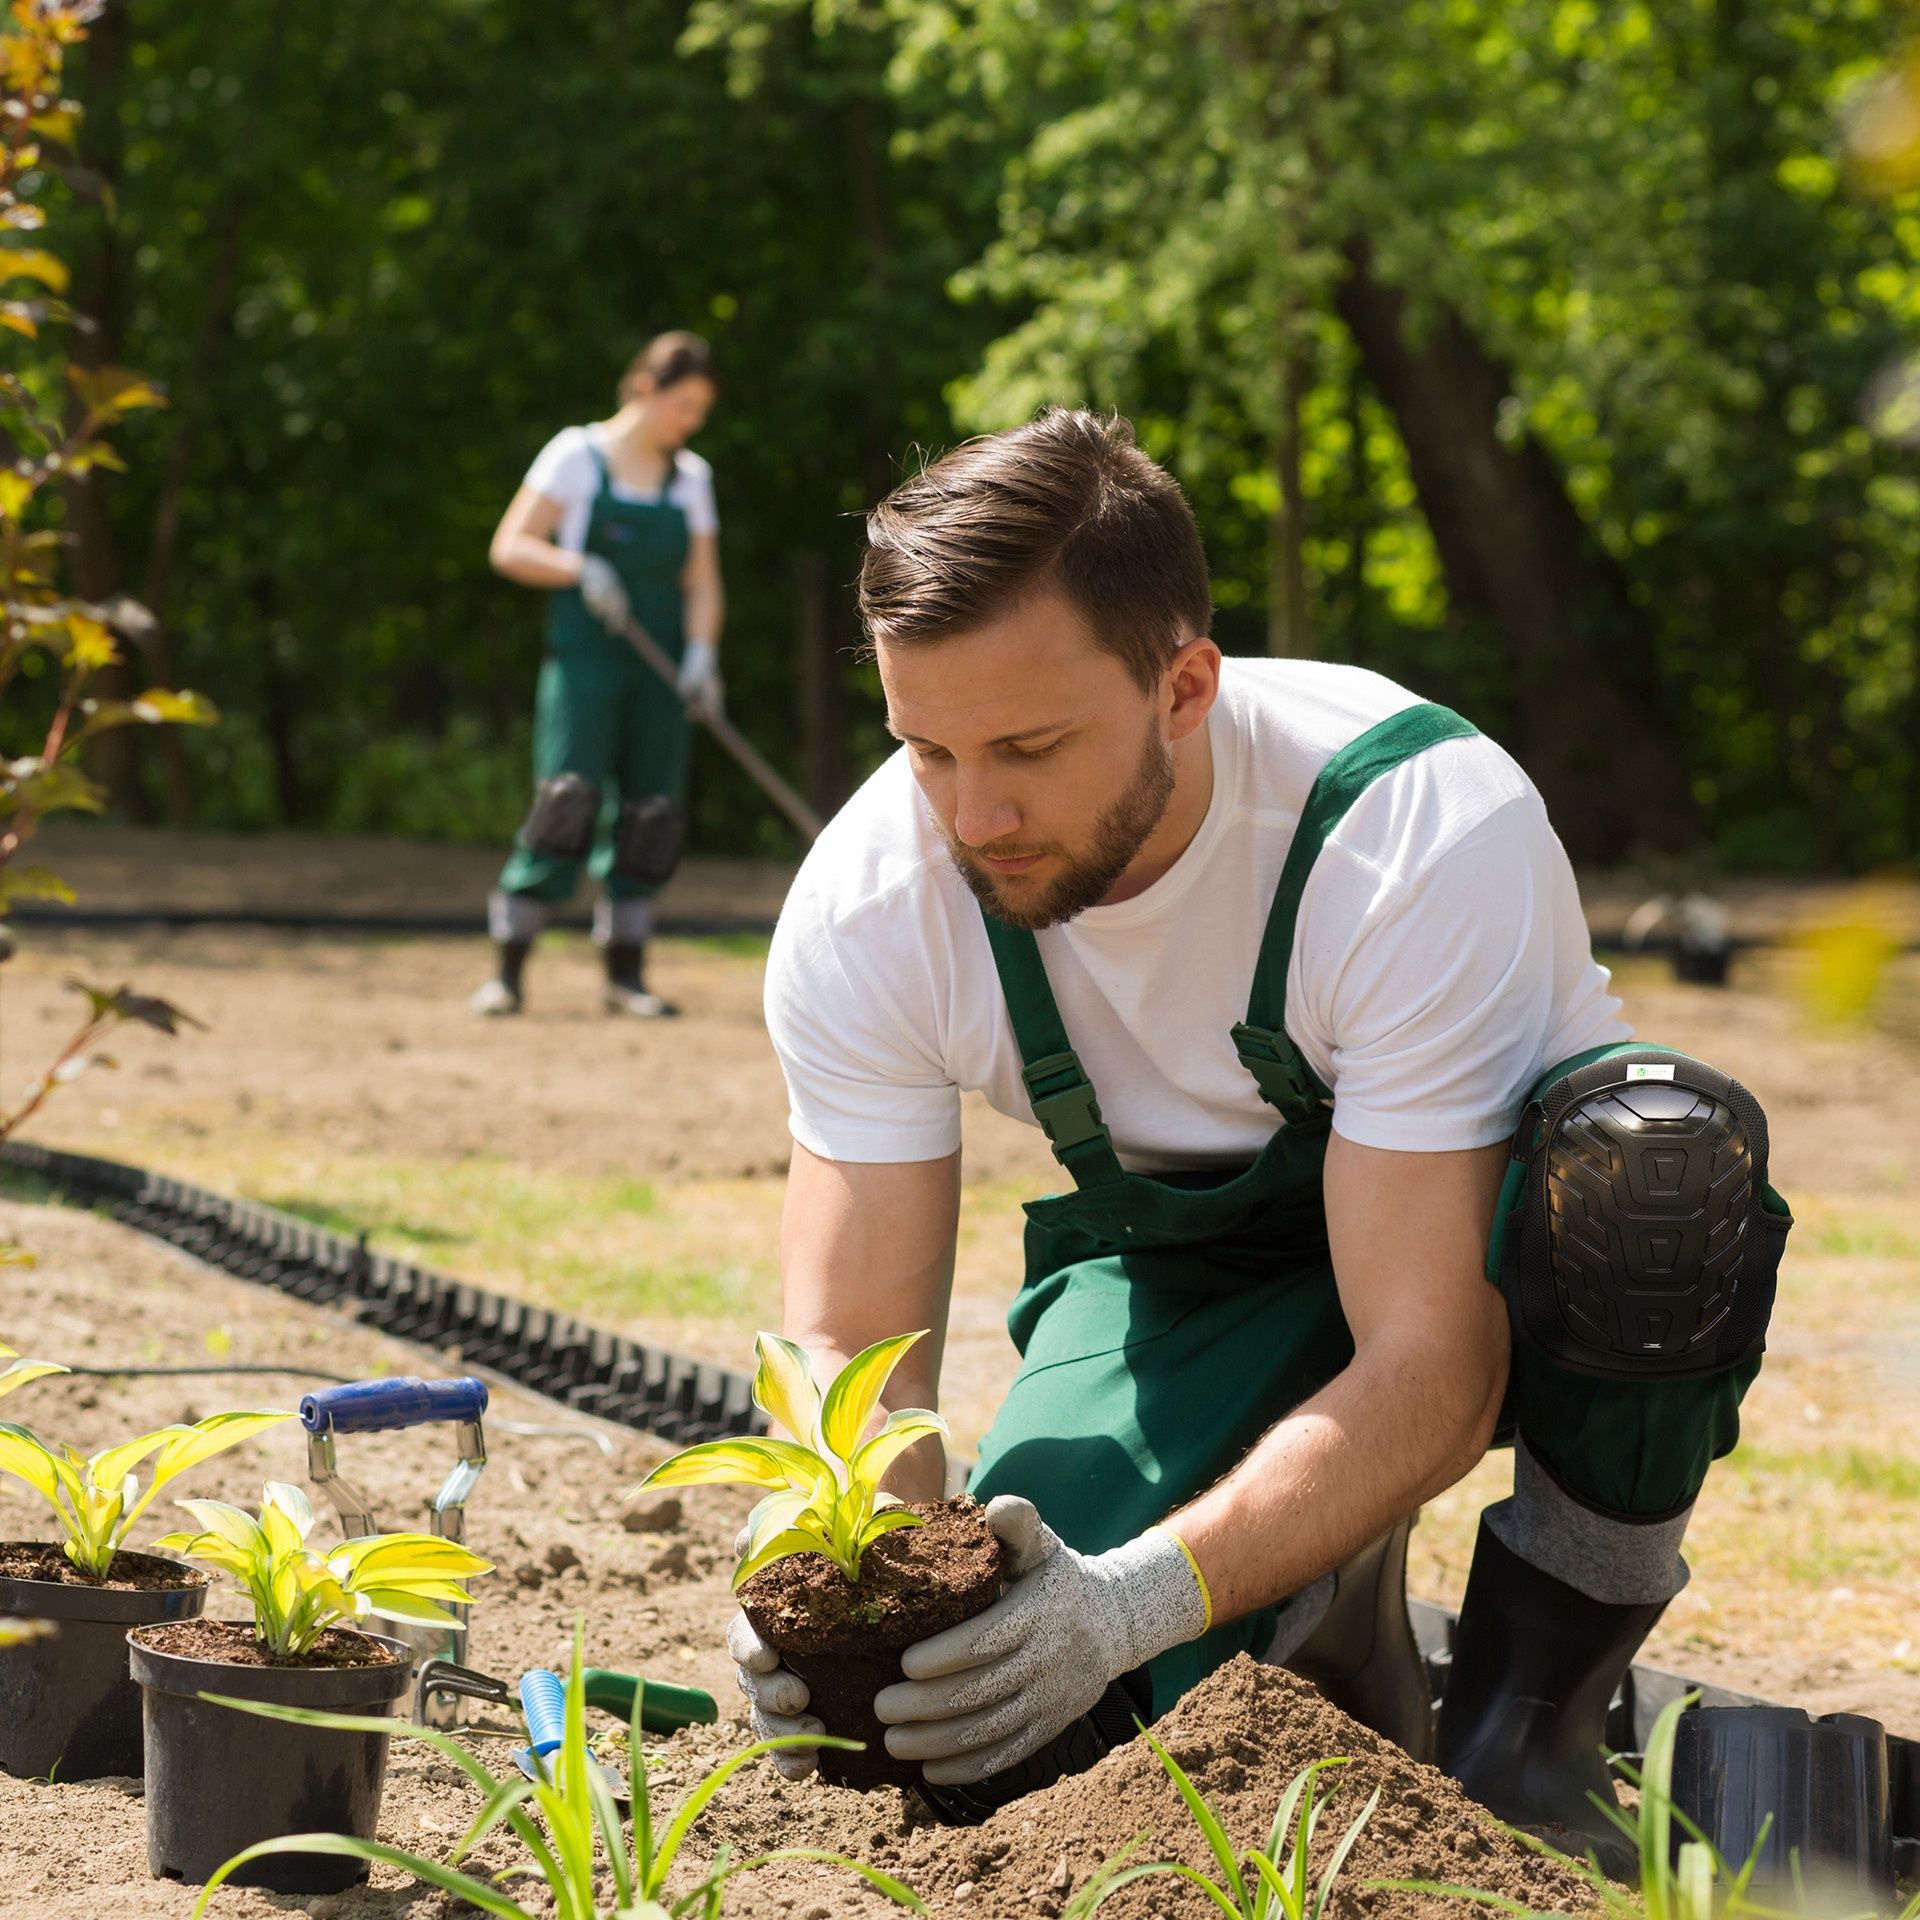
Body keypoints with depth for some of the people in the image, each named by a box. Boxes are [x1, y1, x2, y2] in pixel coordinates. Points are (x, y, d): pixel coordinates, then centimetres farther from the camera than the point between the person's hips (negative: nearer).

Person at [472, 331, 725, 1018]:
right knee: (569, 802, -15)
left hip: (657, 670, 5)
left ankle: (625, 974, 11)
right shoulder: (577, 454, 0)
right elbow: (509, 547, -4)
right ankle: (507, 971, -11)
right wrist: (581, 569, -20)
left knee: (648, 814, 2)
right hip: (583, 659, -5)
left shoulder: (691, 477, 14)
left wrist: (701, 652, -5)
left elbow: (701, 582, 12)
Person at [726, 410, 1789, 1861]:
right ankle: (1317, 1616, 11)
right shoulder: (866, 909, -21)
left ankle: (1539, 1695, -15)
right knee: (1013, 1755, -24)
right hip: (1184, 1275, 3)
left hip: (1487, 1266, -2)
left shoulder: (1429, 838, -34)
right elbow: (850, 1343, -17)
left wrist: (1139, 1598, -50)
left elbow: (1433, 1372, -36)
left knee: (1658, 1143, -40)